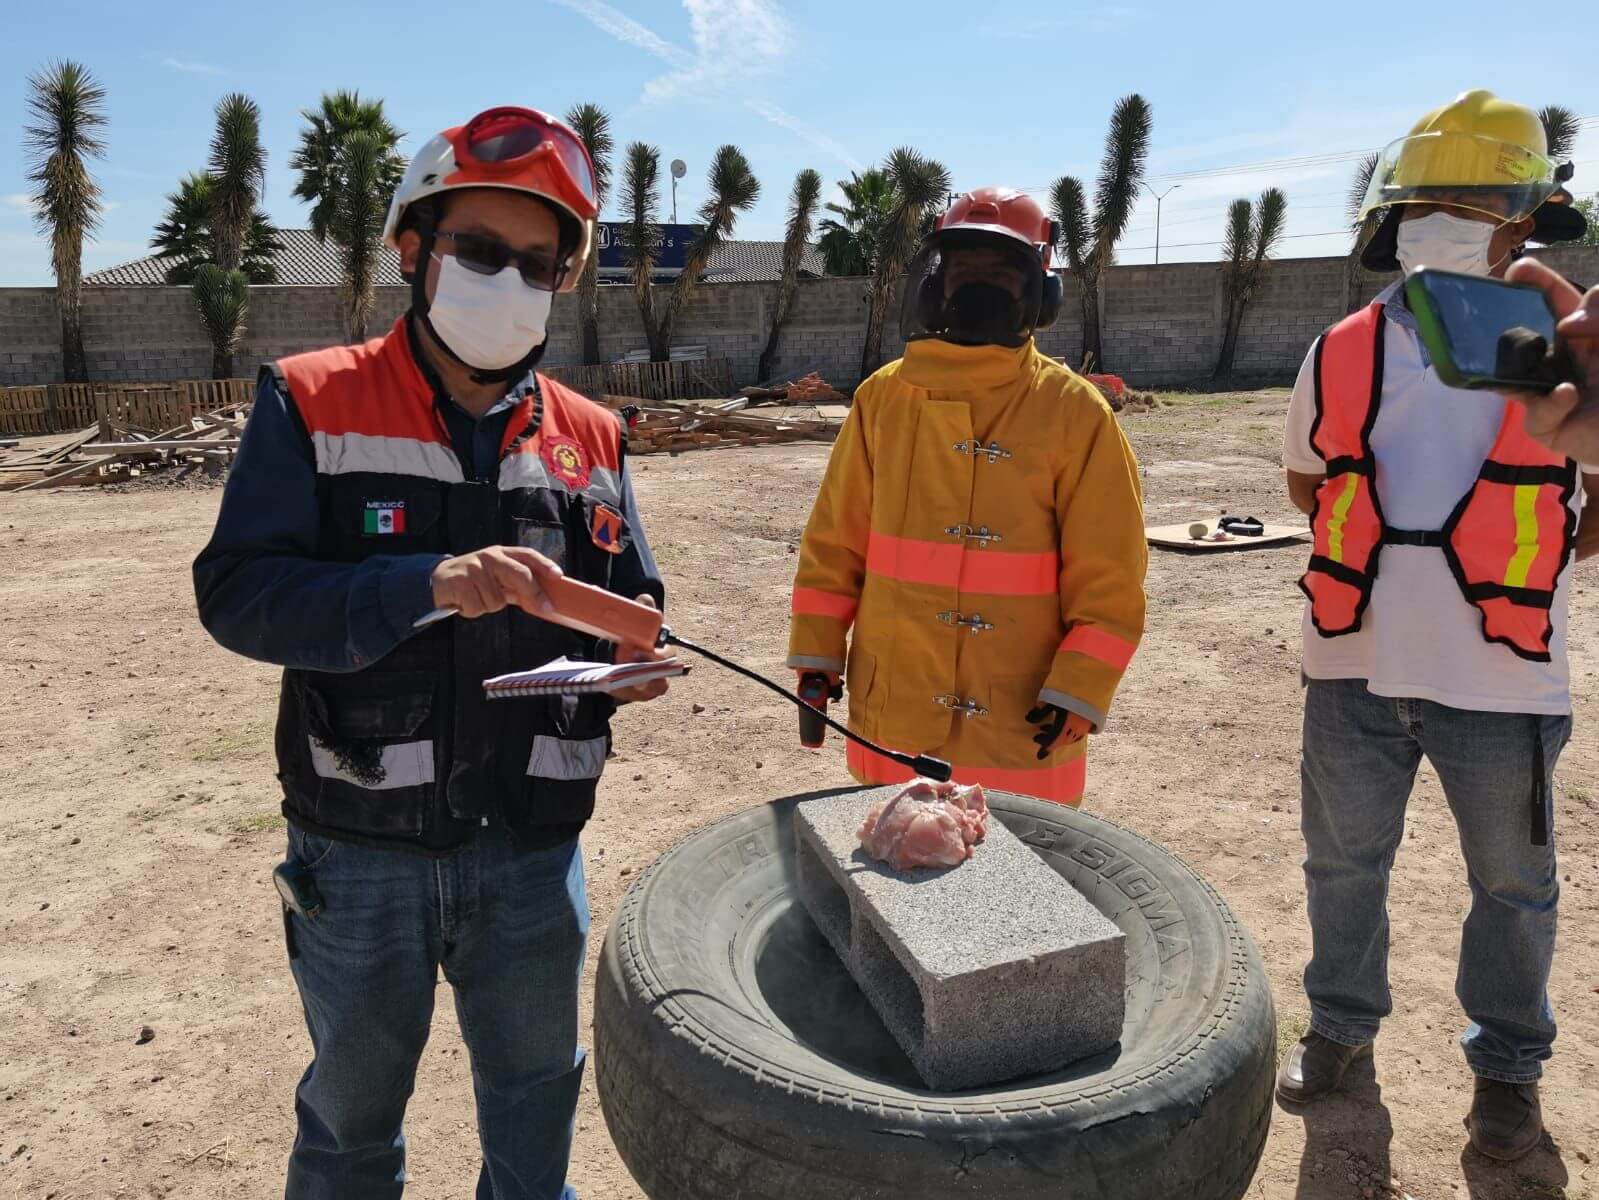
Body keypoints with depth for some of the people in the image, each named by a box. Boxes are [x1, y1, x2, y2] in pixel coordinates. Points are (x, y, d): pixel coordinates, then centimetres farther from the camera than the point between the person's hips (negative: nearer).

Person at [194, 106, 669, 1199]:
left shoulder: (590, 439, 3)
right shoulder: (313, 402, -7)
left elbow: (633, 601, 9)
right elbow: (237, 591, -16)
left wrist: (637, 653, -15)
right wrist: (428, 585, -31)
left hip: (534, 848, 3)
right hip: (360, 850, -2)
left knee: (536, 1092, 23)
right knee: (354, 1106, 22)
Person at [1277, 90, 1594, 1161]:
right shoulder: (1343, 355, -1)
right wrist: (1391, 550, 5)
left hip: (1501, 675, -2)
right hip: (1355, 666, 2)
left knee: (1513, 884, 15)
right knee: (1344, 861, 17)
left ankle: (1508, 1061, 38)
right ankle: (1342, 1021, 40)